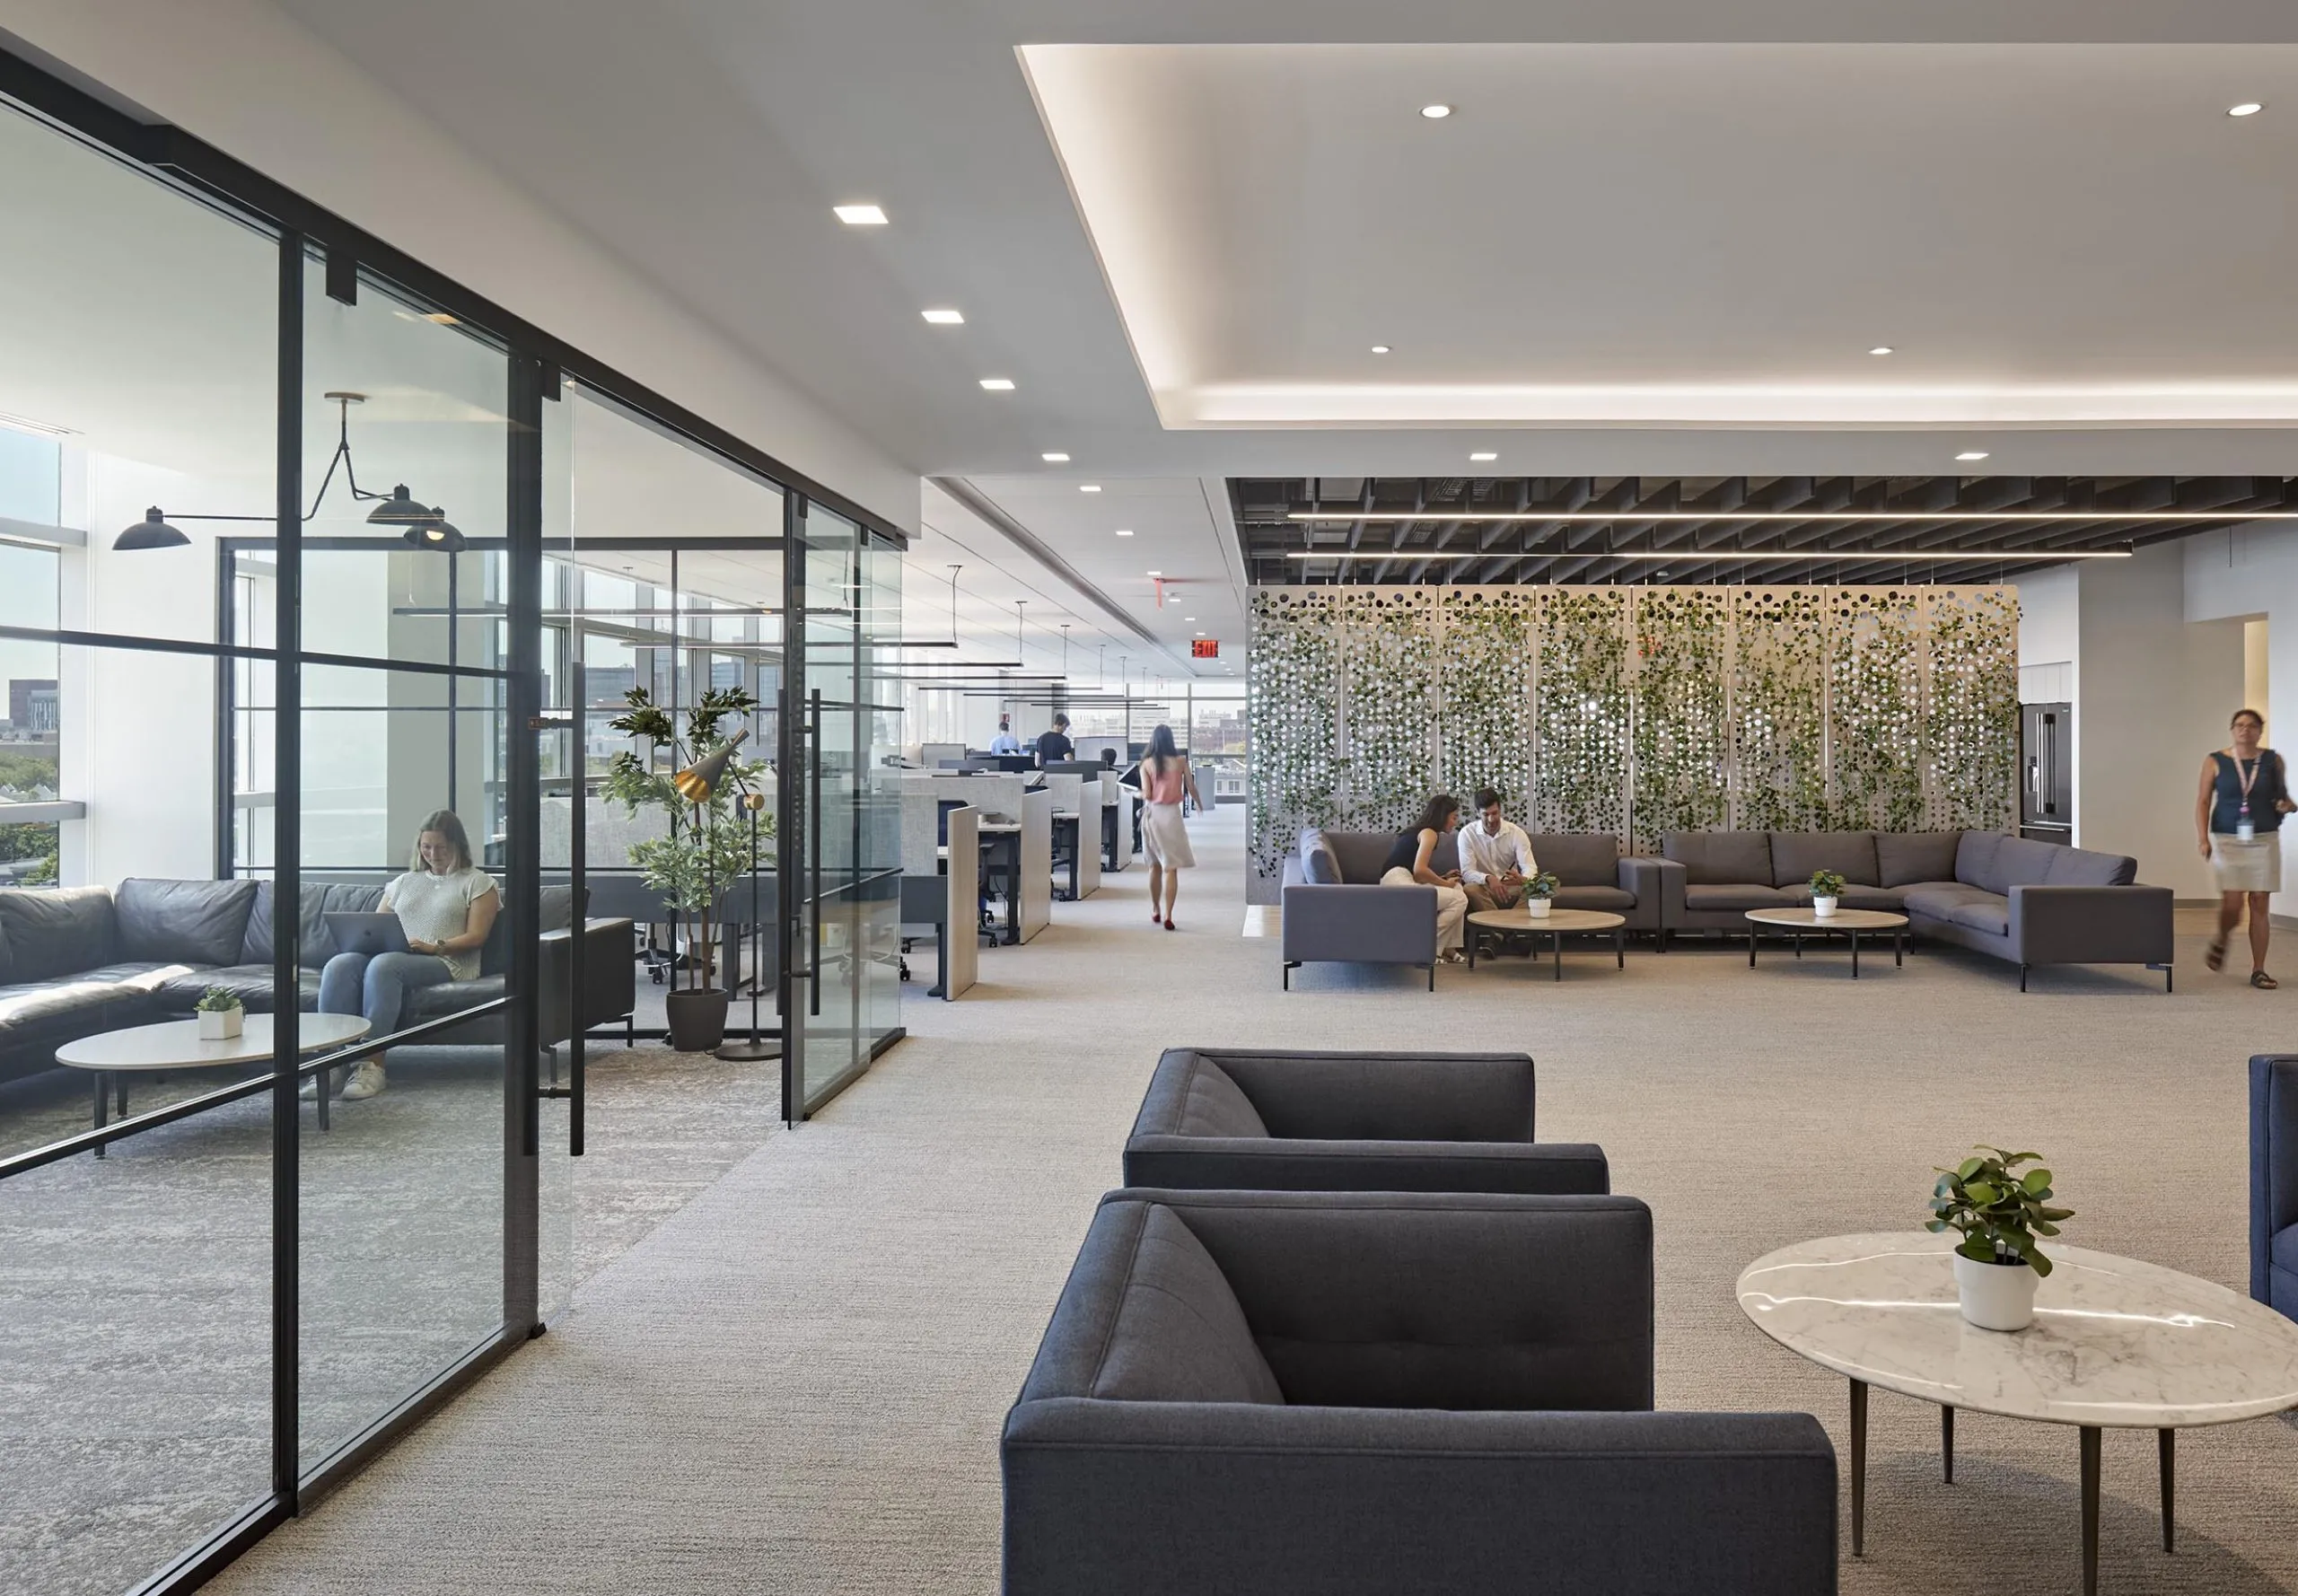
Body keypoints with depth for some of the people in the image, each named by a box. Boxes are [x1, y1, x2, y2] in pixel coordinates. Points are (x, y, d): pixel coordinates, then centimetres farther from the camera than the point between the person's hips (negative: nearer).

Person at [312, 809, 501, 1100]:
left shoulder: (477, 882, 13)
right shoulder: (405, 882, 29)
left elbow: (476, 937, 1)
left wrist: (435, 947, -15)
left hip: (446, 963, -5)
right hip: (393, 957, 5)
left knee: (383, 964, -37)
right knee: (339, 964, -28)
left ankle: (372, 1065, -42)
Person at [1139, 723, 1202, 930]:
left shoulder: (1146, 763, -2)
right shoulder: (1180, 761, -3)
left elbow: (1146, 794, -7)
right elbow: (1191, 789, 3)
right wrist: (1199, 804, 22)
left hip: (1152, 813, 2)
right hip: (1171, 814, -2)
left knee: (1155, 865, 17)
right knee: (1171, 867, -2)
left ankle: (1155, 911, 28)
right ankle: (1168, 915, -11)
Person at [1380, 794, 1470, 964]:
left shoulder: (1418, 831, 25)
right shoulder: (1429, 833, -3)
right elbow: (1419, 869, -17)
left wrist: (1442, 879, 9)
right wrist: (1445, 883, -3)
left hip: (1400, 885, 10)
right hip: (1397, 884, -10)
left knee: (1456, 888, 14)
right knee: (1459, 899, -13)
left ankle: (1448, 949, 7)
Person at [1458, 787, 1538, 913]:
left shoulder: (1516, 832, -4)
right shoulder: (1467, 833, -7)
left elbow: (1530, 868, -13)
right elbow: (1467, 872, -15)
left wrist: (1522, 879, -39)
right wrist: (1488, 878, -37)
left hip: (1512, 888, 1)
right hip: (1485, 888, -1)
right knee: (1469, 889, -35)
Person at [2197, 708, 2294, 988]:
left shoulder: (2272, 760, 5)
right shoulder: (2216, 761, 0)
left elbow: (2283, 797, 15)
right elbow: (2203, 802, 0)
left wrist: (2287, 805, -9)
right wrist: (2203, 838, -10)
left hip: (2265, 841, 2)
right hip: (2227, 841, -2)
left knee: (2259, 905, 1)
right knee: (2232, 903, -10)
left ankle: (2258, 971, 8)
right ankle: (2221, 941, 24)